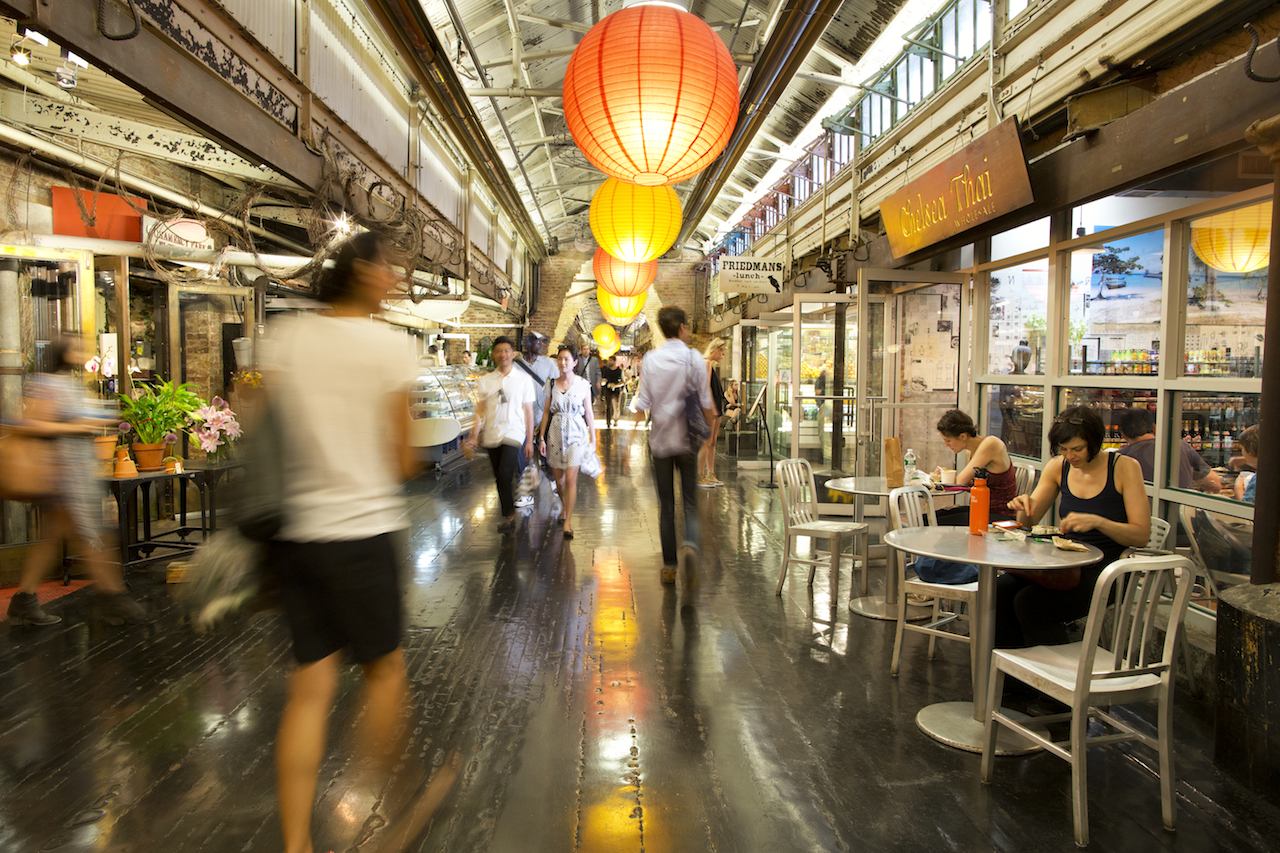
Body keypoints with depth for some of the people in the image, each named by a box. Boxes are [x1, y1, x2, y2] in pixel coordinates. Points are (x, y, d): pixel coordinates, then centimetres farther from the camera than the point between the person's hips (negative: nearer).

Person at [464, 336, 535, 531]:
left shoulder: (523, 379, -1)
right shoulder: (485, 381, 6)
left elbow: (528, 411, 1)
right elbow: (481, 410, 8)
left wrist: (530, 441, 0)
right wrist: (474, 436, -2)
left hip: (514, 434, -3)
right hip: (492, 436, 3)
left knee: (505, 474, -17)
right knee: (500, 478, 10)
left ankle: (508, 514, 0)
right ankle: (509, 515, 25)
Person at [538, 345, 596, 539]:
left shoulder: (583, 384, -1)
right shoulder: (551, 384, 5)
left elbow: (588, 413, 2)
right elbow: (546, 412, 7)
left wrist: (593, 439, 3)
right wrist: (541, 438, 3)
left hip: (576, 433, -3)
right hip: (556, 434, 3)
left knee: (570, 478, -10)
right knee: (558, 478, 10)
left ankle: (568, 521, -5)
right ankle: (565, 507, 36)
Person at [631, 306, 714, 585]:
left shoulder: (651, 359, -3)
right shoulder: (694, 358, -6)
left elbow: (643, 404, -5)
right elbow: (705, 404, -5)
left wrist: (634, 403, 16)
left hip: (660, 439, 1)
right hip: (687, 439, -1)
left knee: (666, 506, 10)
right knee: (690, 501, 8)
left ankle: (669, 565, 13)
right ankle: (690, 544, -19)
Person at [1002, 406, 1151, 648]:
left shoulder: (1125, 467, -6)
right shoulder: (1058, 467, 7)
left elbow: (1141, 535, -10)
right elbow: (1029, 521, 13)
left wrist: (1096, 521, -26)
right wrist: (1024, 507, -11)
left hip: (1106, 571, -5)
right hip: (1066, 564, 5)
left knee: (1029, 601, -27)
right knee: (1000, 590, -21)